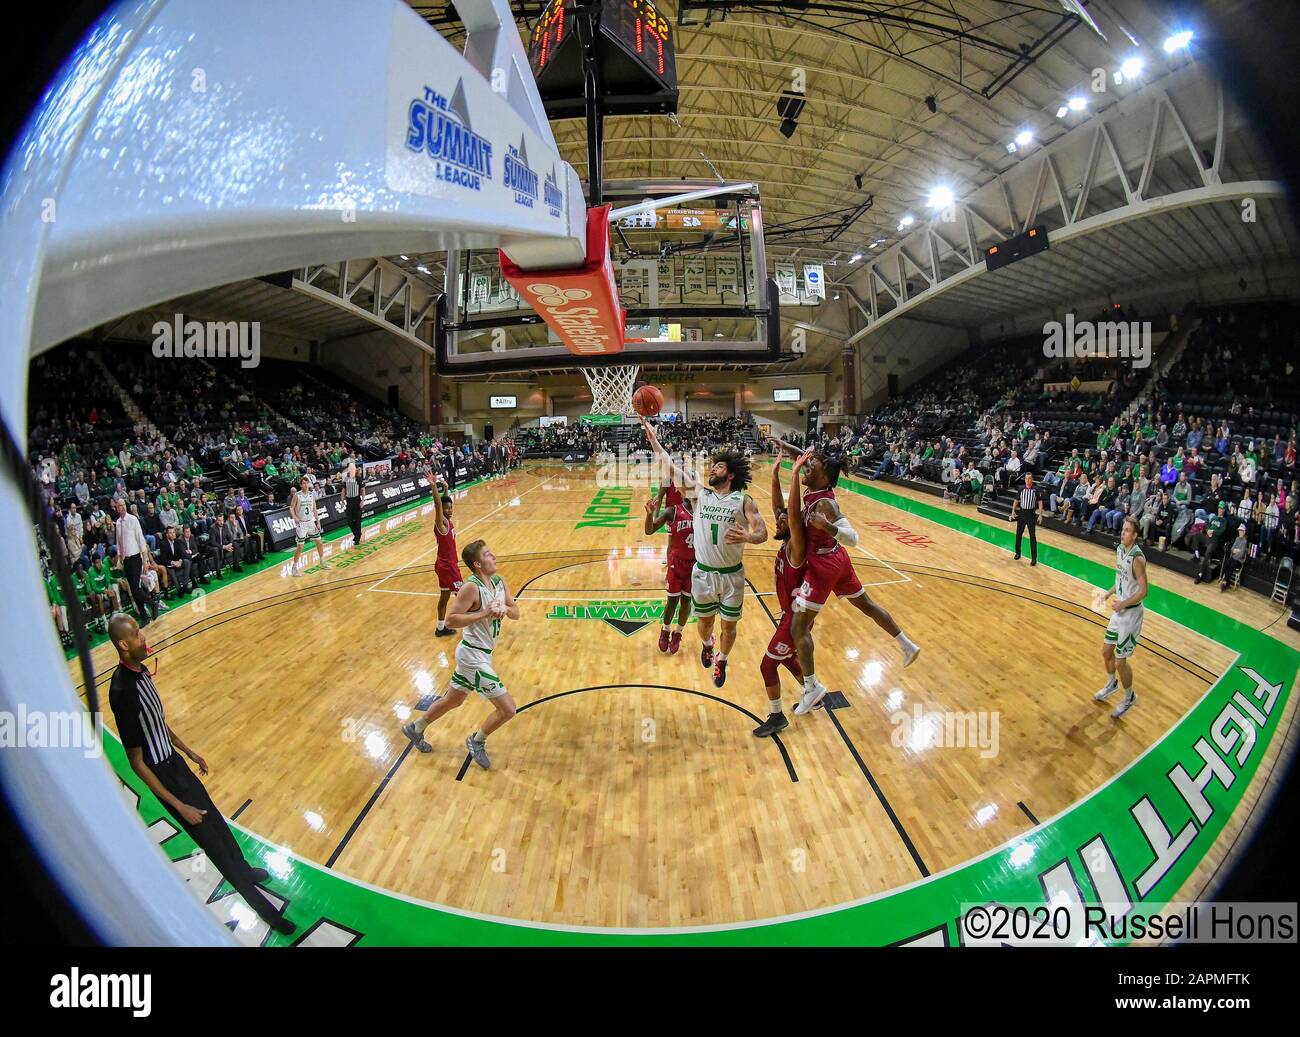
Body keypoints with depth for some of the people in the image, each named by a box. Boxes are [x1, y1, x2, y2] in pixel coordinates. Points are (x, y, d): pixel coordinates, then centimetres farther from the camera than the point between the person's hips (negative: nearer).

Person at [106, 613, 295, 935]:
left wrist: (189, 752, 23)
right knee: (212, 839, 5)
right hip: (162, 774, -8)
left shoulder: (139, 671, -4)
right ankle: (261, 906, 21)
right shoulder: (123, 692, -33)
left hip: (174, 761, 8)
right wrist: (179, 805, -20)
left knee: (216, 820, 24)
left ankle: (245, 871, 48)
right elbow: (137, 763, -25)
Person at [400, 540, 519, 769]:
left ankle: (415, 728, 46)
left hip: (481, 654, 9)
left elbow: (516, 613, 8)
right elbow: (450, 620, -23)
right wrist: (484, 614, -29)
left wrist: (505, 608, -14)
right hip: (473, 656, -9)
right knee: (507, 709, -6)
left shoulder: (499, 583, 3)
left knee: (452, 700, 26)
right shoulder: (471, 587, -22)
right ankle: (476, 742, 18)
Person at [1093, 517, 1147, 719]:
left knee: (1120, 661, 1)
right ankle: (1112, 684, 44)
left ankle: (1129, 697, 22)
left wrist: (1123, 604, -25)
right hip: (1119, 610, 8)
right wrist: (1109, 593, 6)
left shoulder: (1137, 558, -24)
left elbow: (1143, 591, -22)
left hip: (1131, 612, -8)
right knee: (1106, 651, 19)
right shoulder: (1120, 550, 2)